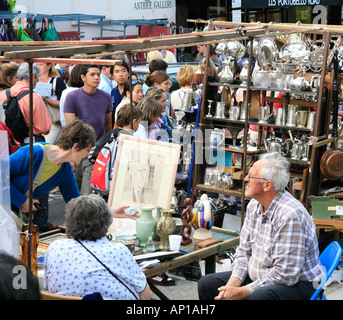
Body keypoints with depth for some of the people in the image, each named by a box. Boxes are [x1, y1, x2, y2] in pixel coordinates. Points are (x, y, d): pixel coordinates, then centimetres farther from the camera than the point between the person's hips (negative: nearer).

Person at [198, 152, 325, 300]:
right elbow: (244, 249, 11)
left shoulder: (289, 215, -25)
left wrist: (241, 292, -21)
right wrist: (232, 284, -6)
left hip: (295, 284, -9)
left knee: (259, 296, -39)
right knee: (206, 284, 4)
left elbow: (285, 274, -25)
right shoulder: (254, 205, 3)